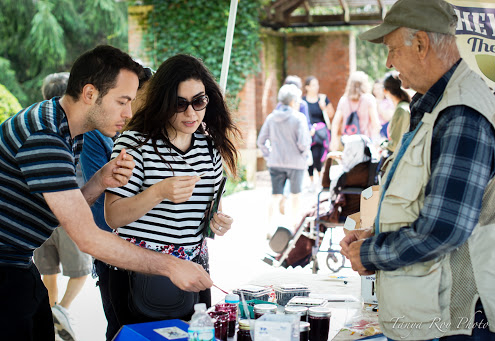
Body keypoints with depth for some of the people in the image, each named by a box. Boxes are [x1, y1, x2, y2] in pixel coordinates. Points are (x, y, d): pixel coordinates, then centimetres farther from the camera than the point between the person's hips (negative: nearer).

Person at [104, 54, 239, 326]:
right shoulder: (135, 142, -11)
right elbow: (113, 217, -13)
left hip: (194, 272, 5)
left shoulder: (211, 145, 6)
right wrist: (158, 193, -27)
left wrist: (218, 220, -2)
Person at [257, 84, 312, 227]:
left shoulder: (271, 117, 3)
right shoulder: (298, 118, -11)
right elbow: (303, 142, -17)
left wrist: (268, 156, 13)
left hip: (275, 163, 3)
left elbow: (261, 141, 4)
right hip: (295, 163, -3)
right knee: (295, 196, 15)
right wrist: (304, 154, 2)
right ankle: (294, 225, 25)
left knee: (275, 197, 4)